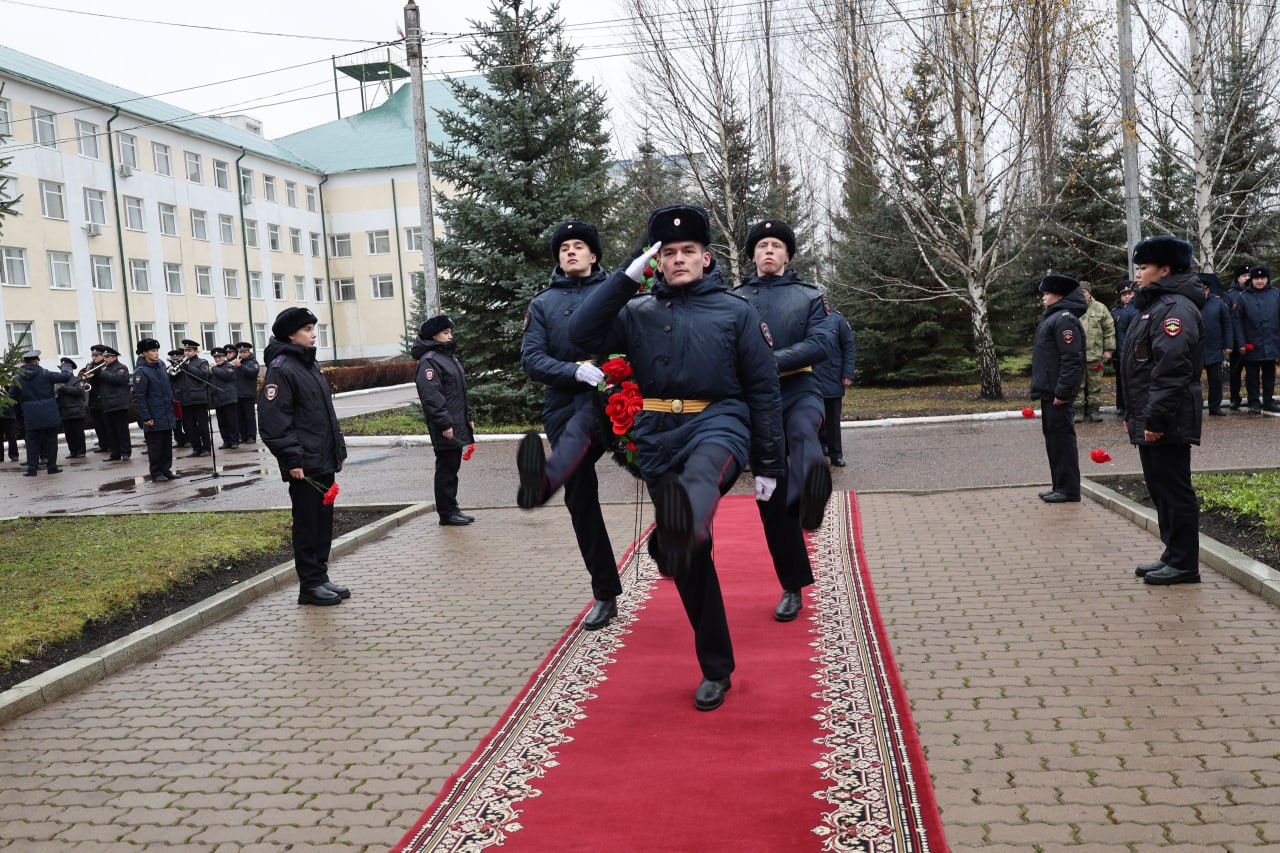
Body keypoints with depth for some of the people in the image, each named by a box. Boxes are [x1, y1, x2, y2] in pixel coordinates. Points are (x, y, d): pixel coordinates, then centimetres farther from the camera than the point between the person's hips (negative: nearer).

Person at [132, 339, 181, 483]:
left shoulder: (161, 366, 10)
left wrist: (172, 407, 16)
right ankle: (156, 473, 9)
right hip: (154, 418, -7)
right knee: (155, 446, 1)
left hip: (167, 415, 7)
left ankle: (166, 469, 20)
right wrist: (146, 418, -17)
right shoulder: (141, 372, -12)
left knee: (167, 444, 11)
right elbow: (139, 397, -15)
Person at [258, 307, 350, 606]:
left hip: (324, 460, 9)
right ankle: (310, 585, 8)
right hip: (304, 466, -9)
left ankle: (321, 578, 23)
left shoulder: (309, 364, 16)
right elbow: (272, 420, -19)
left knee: (324, 522, 13)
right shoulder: (281, 368, -13)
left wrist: (338, 448, 19)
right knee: (308, 524, -1)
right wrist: (292, 460, -21)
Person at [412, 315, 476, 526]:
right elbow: (431, 396, -20)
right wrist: (444, 424, -22)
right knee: (446, 469, -2)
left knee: (452, 468, 14)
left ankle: (452, 509, 21)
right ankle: (446, 513, 5)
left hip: (458, 426, 9)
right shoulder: (429, 360, -13)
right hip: (445, 429, -9)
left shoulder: (449, 357, 18)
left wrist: (468, 417, 19)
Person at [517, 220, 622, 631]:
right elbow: (532, 359, 0)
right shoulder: (542, 303, 12)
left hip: (606, 397, -3)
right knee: (580, 499, 3)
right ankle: (605, 595, 13)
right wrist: (575, 370, -18)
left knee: (580, 425, -38)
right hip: (563, 404, 3)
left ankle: (544, 480, -69)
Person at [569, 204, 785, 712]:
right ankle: (716, 670, 20)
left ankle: (685, 522, -76)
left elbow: (764, 390, 5)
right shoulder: (639, 314, 12)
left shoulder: (735, 311, 6)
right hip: (658, 439, 3)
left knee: (700, 475, -41)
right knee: (690, 562, 6)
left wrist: (768, 465, 2)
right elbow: (582, 334, -4)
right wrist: (627, 277, -6)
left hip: (717, 426, -3)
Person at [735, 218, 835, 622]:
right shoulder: (736, 300, 9)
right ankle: (793, 586, 16)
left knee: (803, 433, -38)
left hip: (799, 393, -1)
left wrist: (771, 360, -20)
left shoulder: (810, 296, 6)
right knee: (771, 499, 4)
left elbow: (823, 343, -9)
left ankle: (808, 500, -68)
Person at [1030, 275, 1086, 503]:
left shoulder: (1064, 319, -14)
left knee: (1062, 438, -6)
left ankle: (1069, 489, 0)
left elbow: (1072, 359, -21)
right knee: (1053, 439, 14)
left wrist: (1062, 392, -22)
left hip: (1058, 394, -10)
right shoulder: (1052, 317, 18)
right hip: (1049, 392, 10)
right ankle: (1060, 487, 22)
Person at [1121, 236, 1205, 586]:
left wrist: (1156, 419, -24)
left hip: (1167, 422, -10)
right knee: (1161, 490, 15)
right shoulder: (1154, 305, 19)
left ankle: (1184, 564, 4)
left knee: (1174, 490, -4)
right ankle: (1173, 556, 24)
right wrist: (1134, 416, 21)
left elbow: (1172, 369, -23)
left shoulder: (1175, 308, -14)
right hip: (1148, 420, 11)